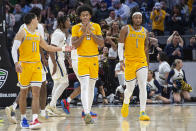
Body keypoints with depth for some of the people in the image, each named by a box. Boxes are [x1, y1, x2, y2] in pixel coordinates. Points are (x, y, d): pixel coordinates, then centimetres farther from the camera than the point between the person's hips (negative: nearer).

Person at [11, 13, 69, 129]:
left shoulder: (38, 35, 15)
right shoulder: (22, 33, -5)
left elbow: (47, 47, 29)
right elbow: (14, 49, -12)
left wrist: (63, 49, 27)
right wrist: (16, 63, -26)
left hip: (37, 66, 5)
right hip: (24, 65, -5)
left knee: (36, 93, -8)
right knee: (24, 93, 4)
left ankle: (35, 120, -15)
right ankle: (23, 119, 18)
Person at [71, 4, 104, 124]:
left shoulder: (96, 27, 6)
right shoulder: (76, 28, 1)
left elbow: (101, 43, -1)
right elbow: (74, 45, -8)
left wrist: (91, 33, -11)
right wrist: (83, 33, -15)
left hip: (94, 59, 3)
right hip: (82, 60, -3)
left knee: (91, 87, 9)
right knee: (84, 86, -15)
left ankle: (88, 112, 20)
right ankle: (87, 114, -24)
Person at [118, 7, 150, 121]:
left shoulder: (144, 31, 10)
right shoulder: (126, 29, -1)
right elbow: (120, 45, -2)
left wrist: (147, 63, 19)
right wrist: (121, 60, -13)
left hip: (142, 61, 2)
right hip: (129, 61, -2)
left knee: (143, 86, -12)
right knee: (130, 88, 2)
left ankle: (143, 112, -13)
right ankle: (126, 103, 35)